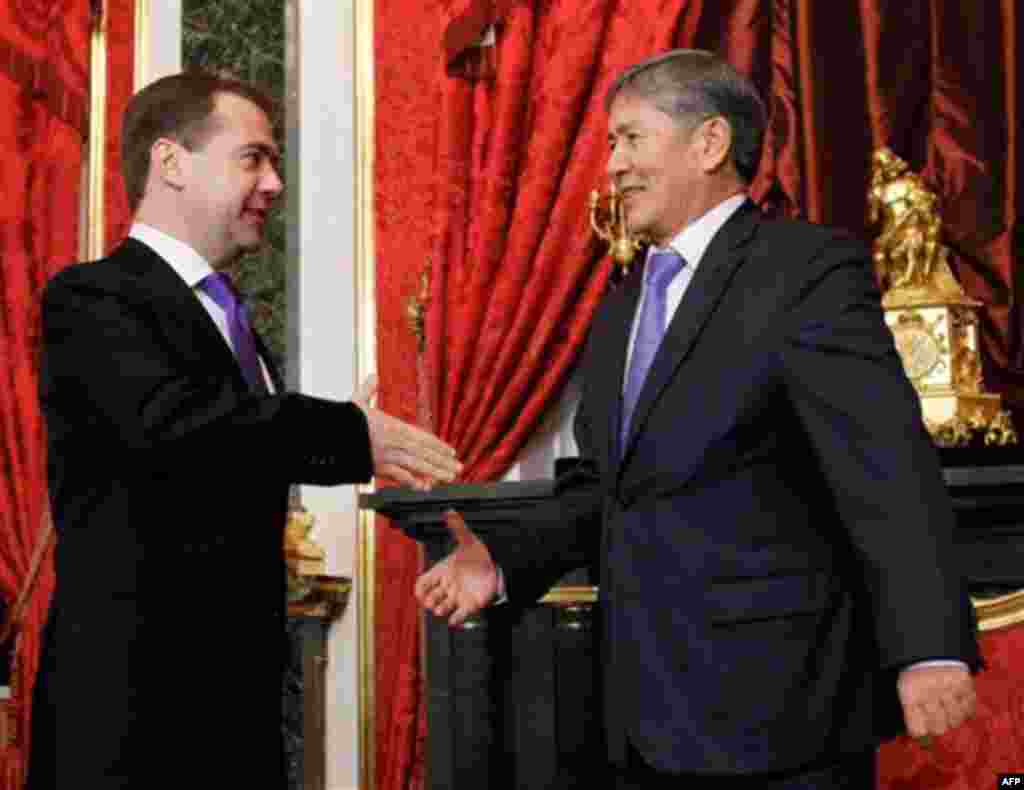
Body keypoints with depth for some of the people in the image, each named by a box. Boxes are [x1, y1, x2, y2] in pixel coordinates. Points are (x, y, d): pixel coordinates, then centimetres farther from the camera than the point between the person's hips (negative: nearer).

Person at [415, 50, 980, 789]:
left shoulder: (810, 268, -9)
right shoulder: (622, 310, 17)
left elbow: (886, 465, -19)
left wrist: (931, 646, -29)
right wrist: (507, 560, 4)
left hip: (776, 700, -7)